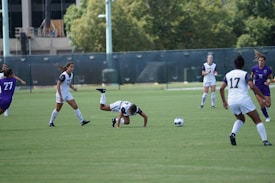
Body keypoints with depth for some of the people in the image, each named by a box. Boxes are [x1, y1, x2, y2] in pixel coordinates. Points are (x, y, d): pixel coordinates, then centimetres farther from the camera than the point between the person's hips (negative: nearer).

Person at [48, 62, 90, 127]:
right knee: (58, 109, 4)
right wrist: (60, 96, -24)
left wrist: (73, 88, -2)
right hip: (61, 94, -7)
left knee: (75, 106, -2)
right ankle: (51, 122, 22)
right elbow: (58, 85, -22)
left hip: (67, 94, 7)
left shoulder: (71, 75, 3)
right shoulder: (63, 75, -21)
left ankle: (82, 121, 0)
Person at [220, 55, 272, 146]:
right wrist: (263, 98, -9)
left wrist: (224, 101, 20)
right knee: (257, 120, 4)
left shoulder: (228, 75, 14)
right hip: (244, 100, -5)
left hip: (232, 102, 5)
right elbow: (252, 86, -13)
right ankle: (265, 140, -5)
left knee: (241, 119, 27)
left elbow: (221, 88, 8)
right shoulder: (245, 74, 0)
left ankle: (233, 134, 2)